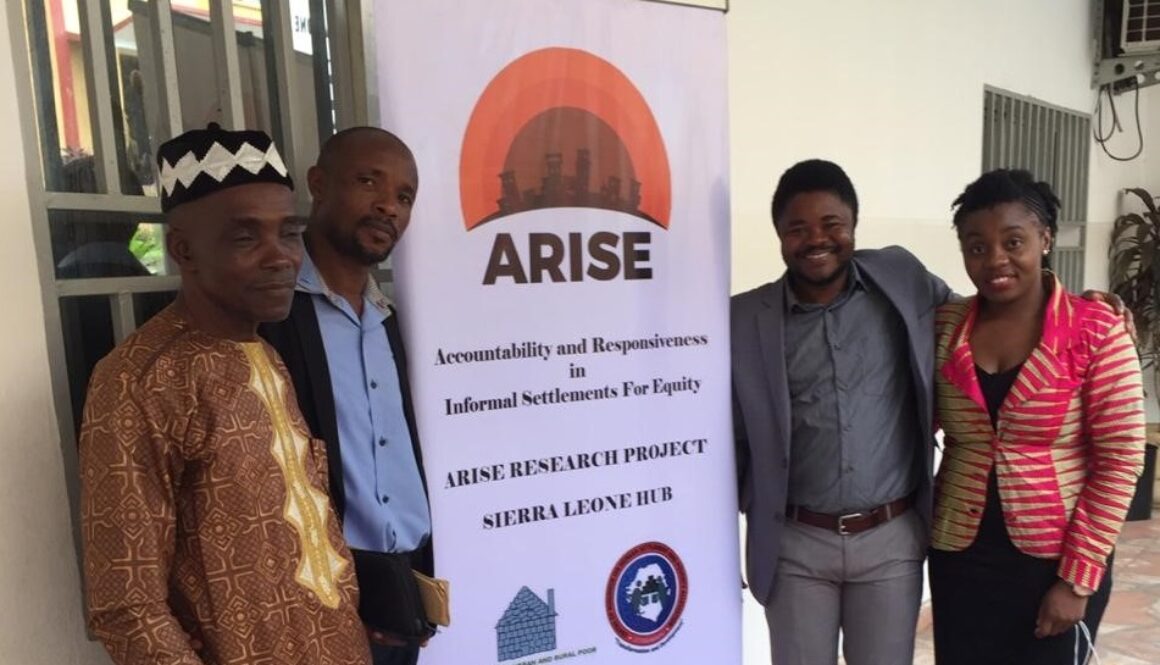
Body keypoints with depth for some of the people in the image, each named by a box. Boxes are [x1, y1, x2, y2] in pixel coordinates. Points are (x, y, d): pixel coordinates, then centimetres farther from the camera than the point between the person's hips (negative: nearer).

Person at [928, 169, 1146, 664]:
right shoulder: (944, 327, -2)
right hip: (960, 557, 3)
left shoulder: (1096, 331, -11)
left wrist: (1077, 578, -11)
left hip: (1056, 562, -2)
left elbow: (1120, 460, -10)